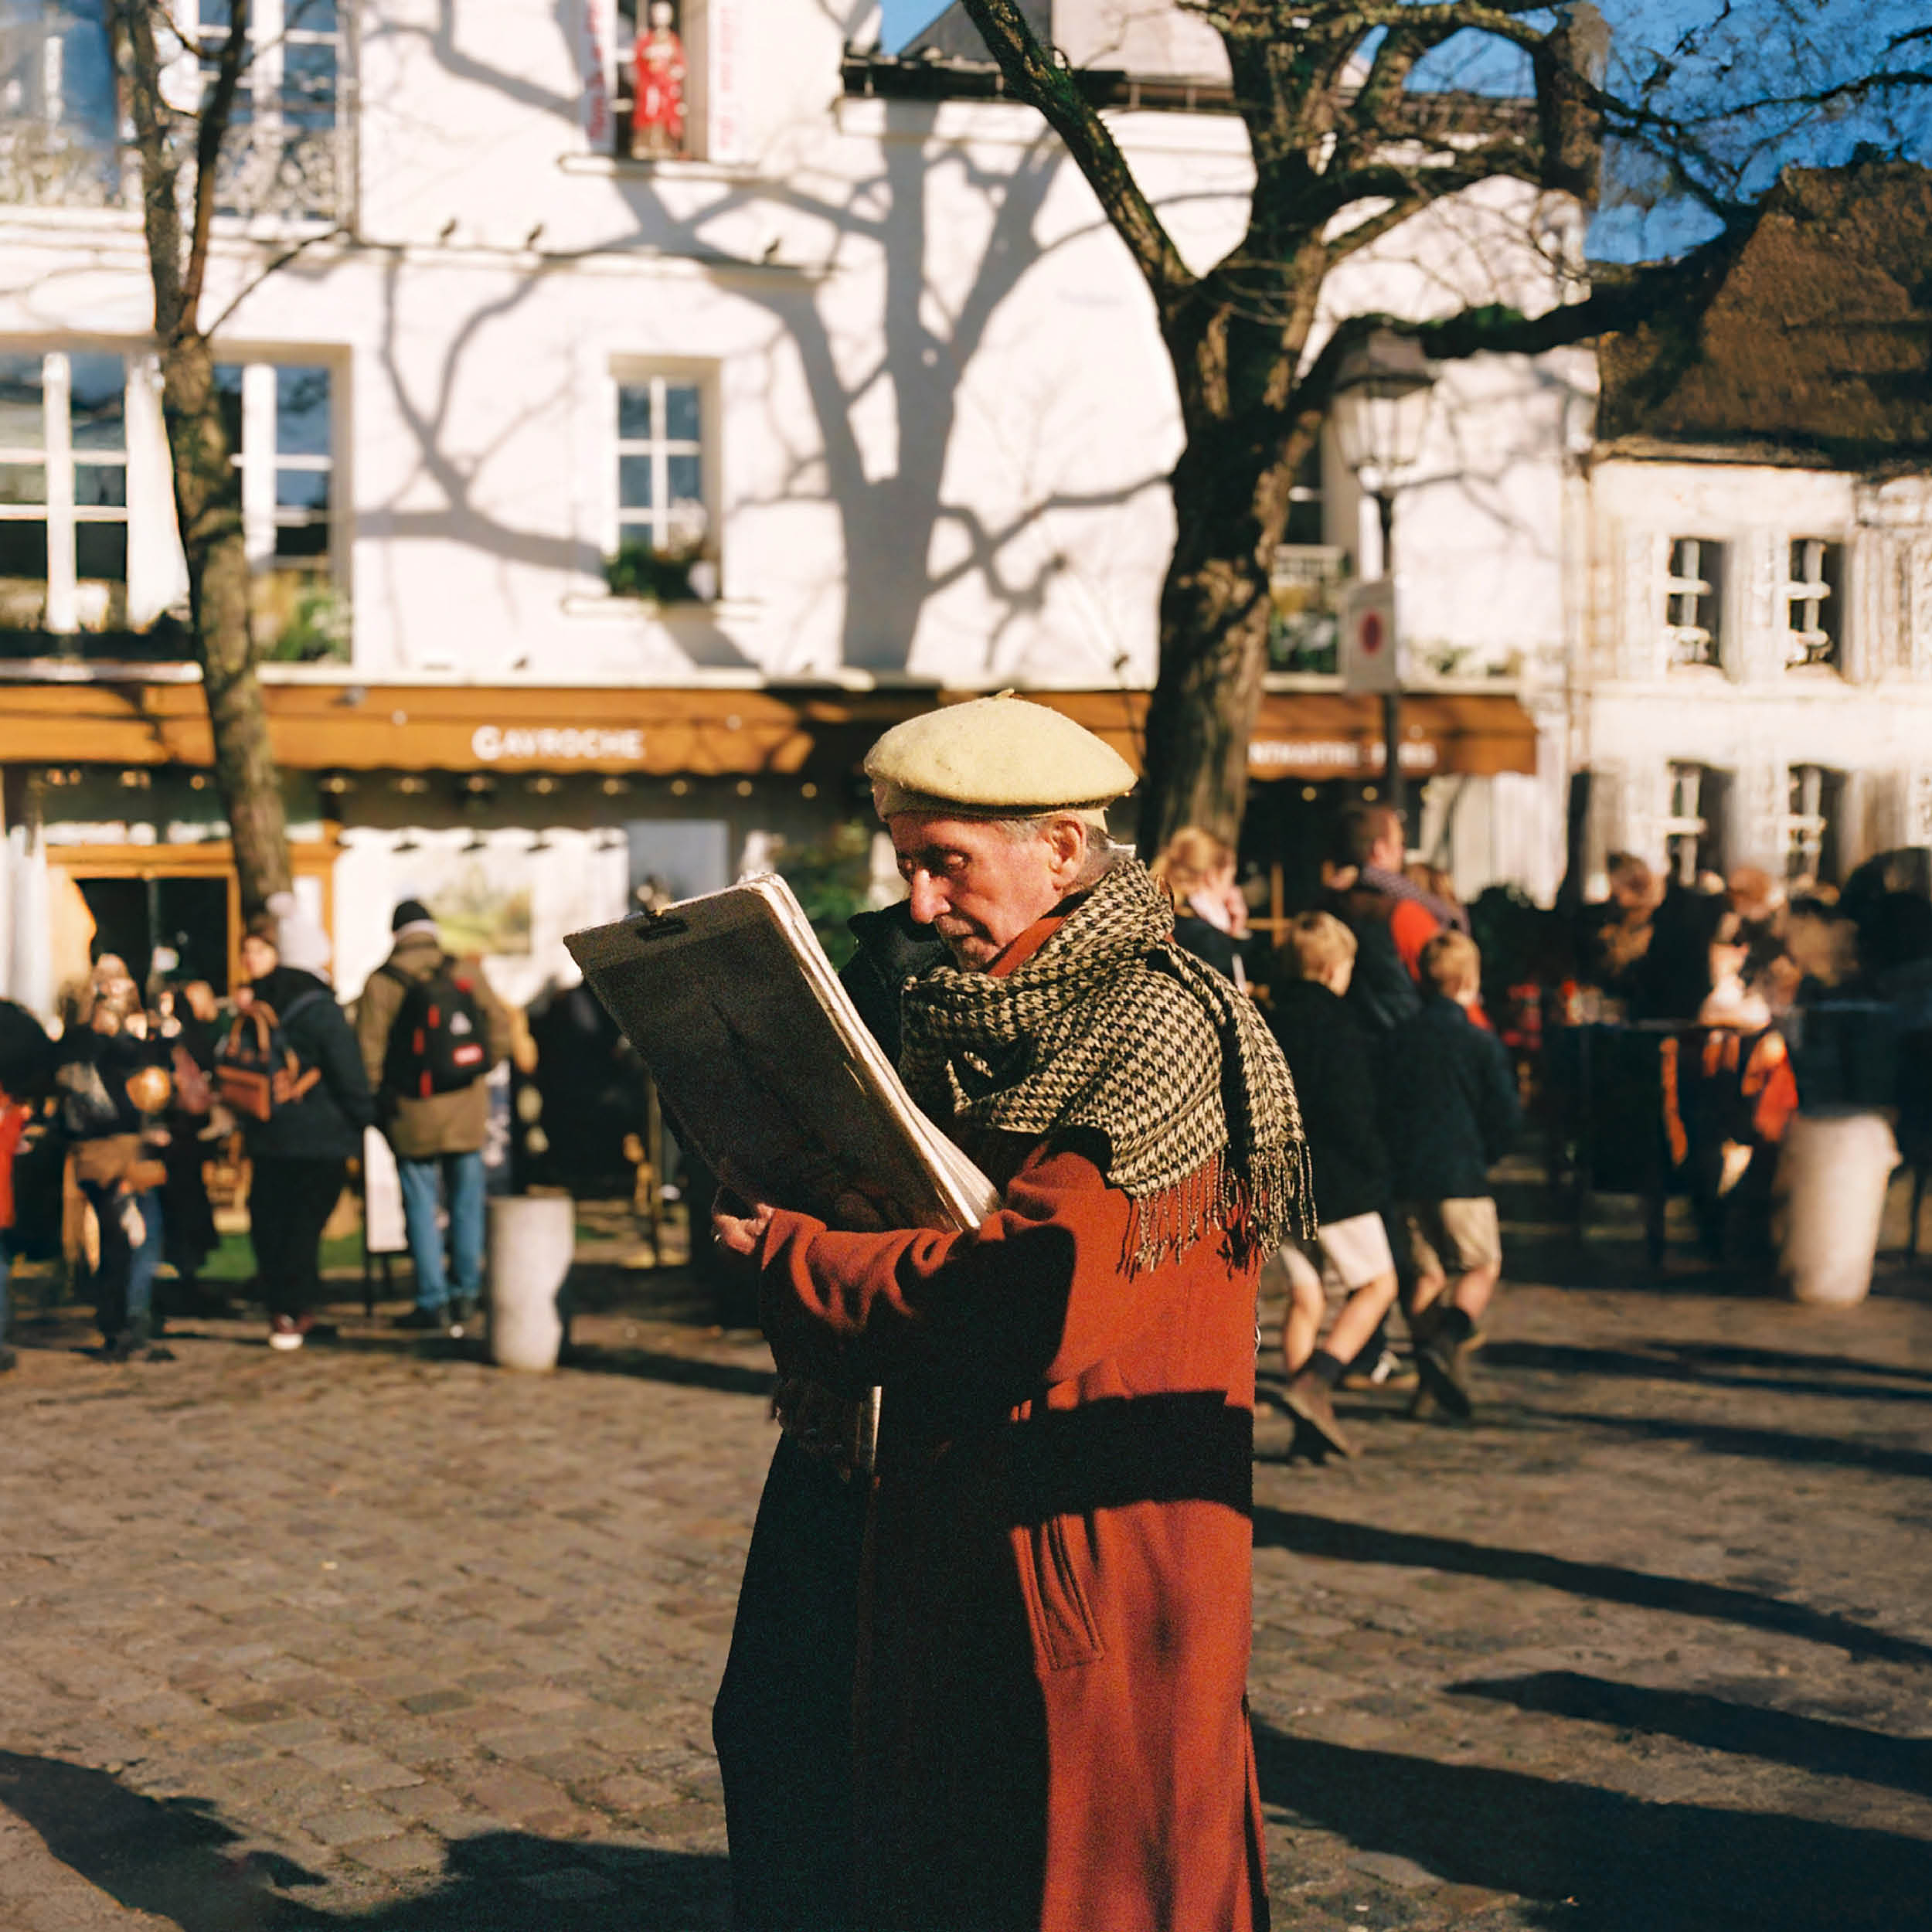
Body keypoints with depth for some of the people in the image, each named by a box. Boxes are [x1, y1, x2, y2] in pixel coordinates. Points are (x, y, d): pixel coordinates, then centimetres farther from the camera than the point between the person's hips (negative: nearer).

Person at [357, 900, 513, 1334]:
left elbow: (367, 1047, -8)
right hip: (468, 1110, 2)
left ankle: (433, 1302, 4)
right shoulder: (466, 973, 2)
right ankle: (466, 1294, 15)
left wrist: (379, 1095, 3)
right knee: (466, 1203, 12)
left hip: (413, 1114, -2)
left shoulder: (382, 982, -6)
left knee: (421, 1207, 5)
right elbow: (500, 1027, 2)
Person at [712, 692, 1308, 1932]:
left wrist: (789, 1260, -16)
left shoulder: (1156, 1028, -15)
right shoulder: (970, 1021, 11)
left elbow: (1029, 1291, -25)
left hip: (1095, 1546, -8)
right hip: (952, 1535, 8)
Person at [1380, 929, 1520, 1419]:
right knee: (1482, 1267, 7)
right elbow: (1507, 1117, -5)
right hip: (1461, 1176, -5)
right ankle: (1446, 1344, -16)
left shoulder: (1399, 1038, 5)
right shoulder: (1479, 1042, -7)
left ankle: (1428, 1378, 7)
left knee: (1428, 1273, 12)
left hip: (1409, 1177, 5)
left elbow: (1383, 1107, 9)